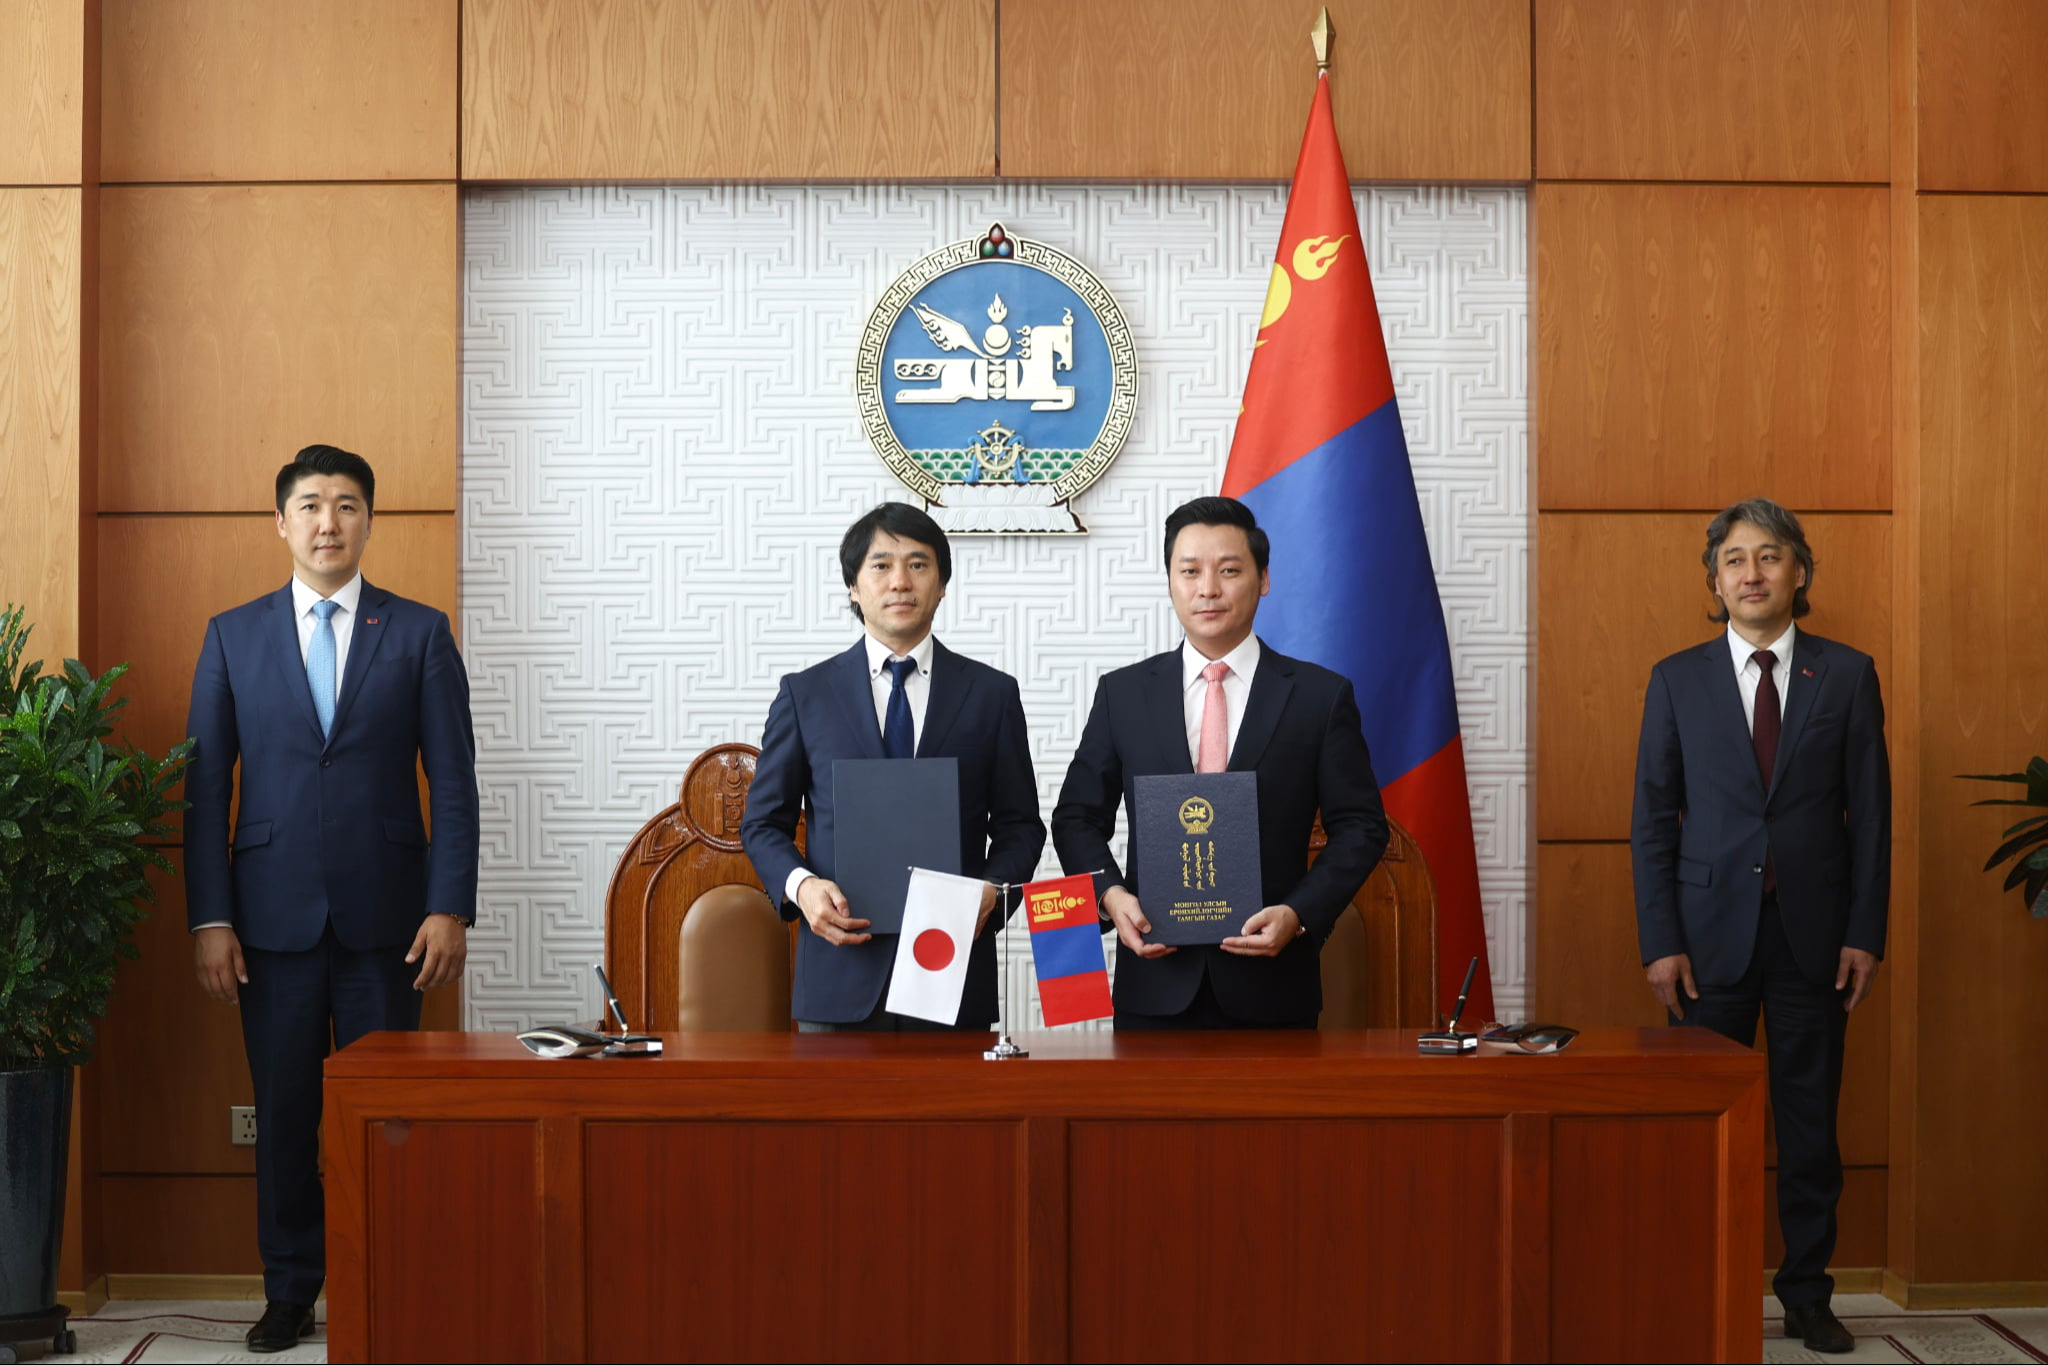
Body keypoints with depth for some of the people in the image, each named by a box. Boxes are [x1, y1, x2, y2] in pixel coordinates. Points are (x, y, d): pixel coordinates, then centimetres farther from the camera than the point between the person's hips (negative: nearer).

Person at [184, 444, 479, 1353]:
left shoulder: (419, 633, 4)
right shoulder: (233, 636, 7)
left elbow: (453, 782, 1)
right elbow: (206, 787, 5)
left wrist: (449, 908, -7)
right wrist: (209, 919, -2)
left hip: (384, 912, -1)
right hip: (274, 915, 1)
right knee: (283, 1109, 6)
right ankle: (289, 1292, 18)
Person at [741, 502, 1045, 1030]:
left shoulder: (992, 693, 8)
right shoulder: (805, 693, 8)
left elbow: (1019, 825, 9)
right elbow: (764, 822, 10)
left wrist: (990, 891, -10)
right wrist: (801, 885, -10)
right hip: (841, 971, 0)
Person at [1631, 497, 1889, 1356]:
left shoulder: (1846, 676, 5)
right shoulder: (1677, 680, 4)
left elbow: (1871, 813, 4)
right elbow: (1653, 819, 2)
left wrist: (1866, 933, -3)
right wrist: (1660, 943, -5)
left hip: (1813, 935, 0)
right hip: (1711, 932, 0)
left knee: (1810, 1123, 7)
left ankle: (1807, 1295, 18)